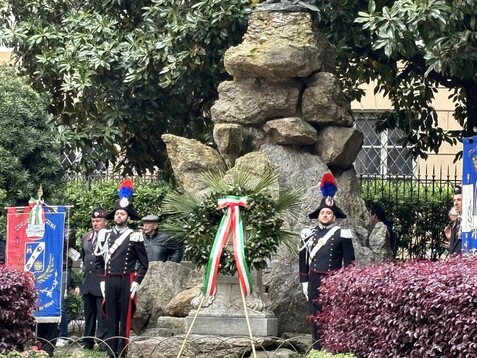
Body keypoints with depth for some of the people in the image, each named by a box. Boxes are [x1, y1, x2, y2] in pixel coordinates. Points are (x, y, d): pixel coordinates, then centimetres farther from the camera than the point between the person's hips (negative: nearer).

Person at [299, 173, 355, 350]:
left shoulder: (342, 234, -1)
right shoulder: (308, 233, 9)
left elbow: (349, 261, -1)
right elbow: (303, 259, 12)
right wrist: (304, 282, 8)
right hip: (314, 281, 3)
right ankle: (318, 350, 8)